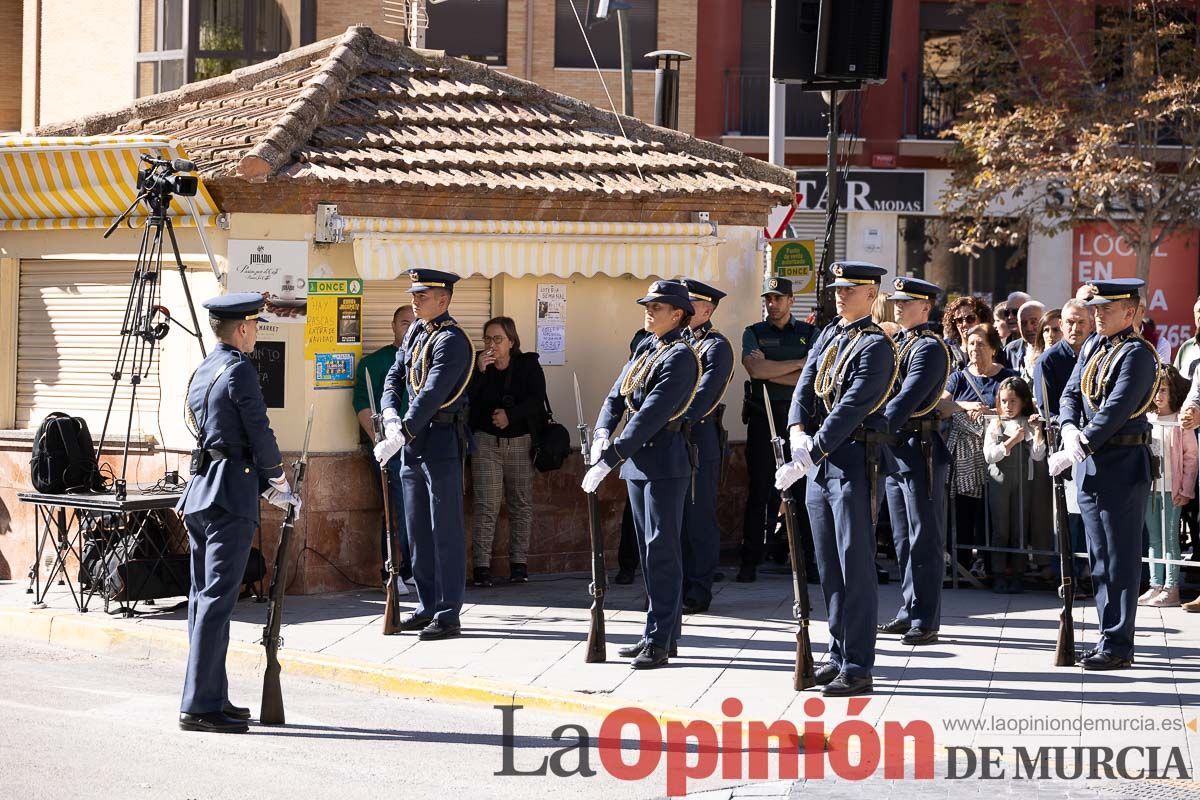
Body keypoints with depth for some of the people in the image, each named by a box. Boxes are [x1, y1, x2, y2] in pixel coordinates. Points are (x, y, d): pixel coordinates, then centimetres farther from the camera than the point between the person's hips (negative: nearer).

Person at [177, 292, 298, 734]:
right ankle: (200, 705, -11)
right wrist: (278, 478, 6)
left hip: (199, 493, 10)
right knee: (217, 601, -10)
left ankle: (210, 697, 17)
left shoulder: (202, 372, 17)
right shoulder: (239, 370, -11)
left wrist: (267, 488, 22)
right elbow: (259, 433, -12)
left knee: (203, 598, 12)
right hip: (230, 496, -10)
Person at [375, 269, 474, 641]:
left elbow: (432, 395, -24)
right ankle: (427, 607, 21)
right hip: (412, 442, 9)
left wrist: (401, 435, -27)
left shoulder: (451, 341, -16)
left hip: (441, 442, -9)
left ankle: (448, 615, -4)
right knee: (418, 528, 13)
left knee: (445, 530, -5)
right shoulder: (415, 332, 12)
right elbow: (394, 376, 14)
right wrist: (391, 415, -5)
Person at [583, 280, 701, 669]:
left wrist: (611, 456, -26)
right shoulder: (645, 350, 14)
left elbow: (653, 413, -22)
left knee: (661, 549, -8)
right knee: (649, 549, 13)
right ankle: (662, 632, 21)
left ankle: (659, 641, -6)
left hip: (665, 462, -9)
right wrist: (602, 435, -7)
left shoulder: (680, 356, -14)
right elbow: (615, 397, 14)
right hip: (638, 462, 9)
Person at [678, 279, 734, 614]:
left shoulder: (716, 346, -6)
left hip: (700, 438, -7)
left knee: (699, 517, -3)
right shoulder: (678, 341, 17)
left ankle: (699, 592, 1)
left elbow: (705, 394, -18)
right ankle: (678, 586, 17)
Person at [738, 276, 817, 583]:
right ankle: (750, 560, 3)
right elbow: (756, 369, -12)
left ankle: (808, 558, 6)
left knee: (805, 490, 1)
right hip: (763, 417, 0)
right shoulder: (754, 333, 8)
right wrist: (798, 363, -8)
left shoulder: (809, 333, 8)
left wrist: (771, 371, -9)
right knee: (759, 489, 1)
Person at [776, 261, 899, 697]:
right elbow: (805, 388, 8)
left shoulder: (876, 346, -11)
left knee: (856, 566, -7)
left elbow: (851, 409, -20)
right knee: (829, 565, 13)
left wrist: (809, 456, -24)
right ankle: (839, 655, 22)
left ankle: (857, 669, -7)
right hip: (820, 461, 9)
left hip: (854, 463, -9)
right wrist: (798, 433, -12)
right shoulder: (828, 336, 15)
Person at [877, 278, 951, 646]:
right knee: (903, 539, 13)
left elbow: (908, 399, -22)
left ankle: (926, 622, -3)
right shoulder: (895, 343, 17)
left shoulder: (930, 347, -12)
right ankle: (909, 613, 20)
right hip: (894, 449, 9)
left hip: (919, 450, -9)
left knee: (924, 538, -5)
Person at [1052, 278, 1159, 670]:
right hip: (1089, 464, 8)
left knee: (1121, 559, -4)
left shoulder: (1137, 353, -13)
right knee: (1100, 559, 12)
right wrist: (1070, 430, -10)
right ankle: (1110, 636, 19)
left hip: (1122, 465, -8)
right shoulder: (1092, 347, 13)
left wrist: (1076, 450, -20)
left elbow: (1117, 410, -20)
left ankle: (1118, 645, -1)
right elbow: (1071, 394, 11)